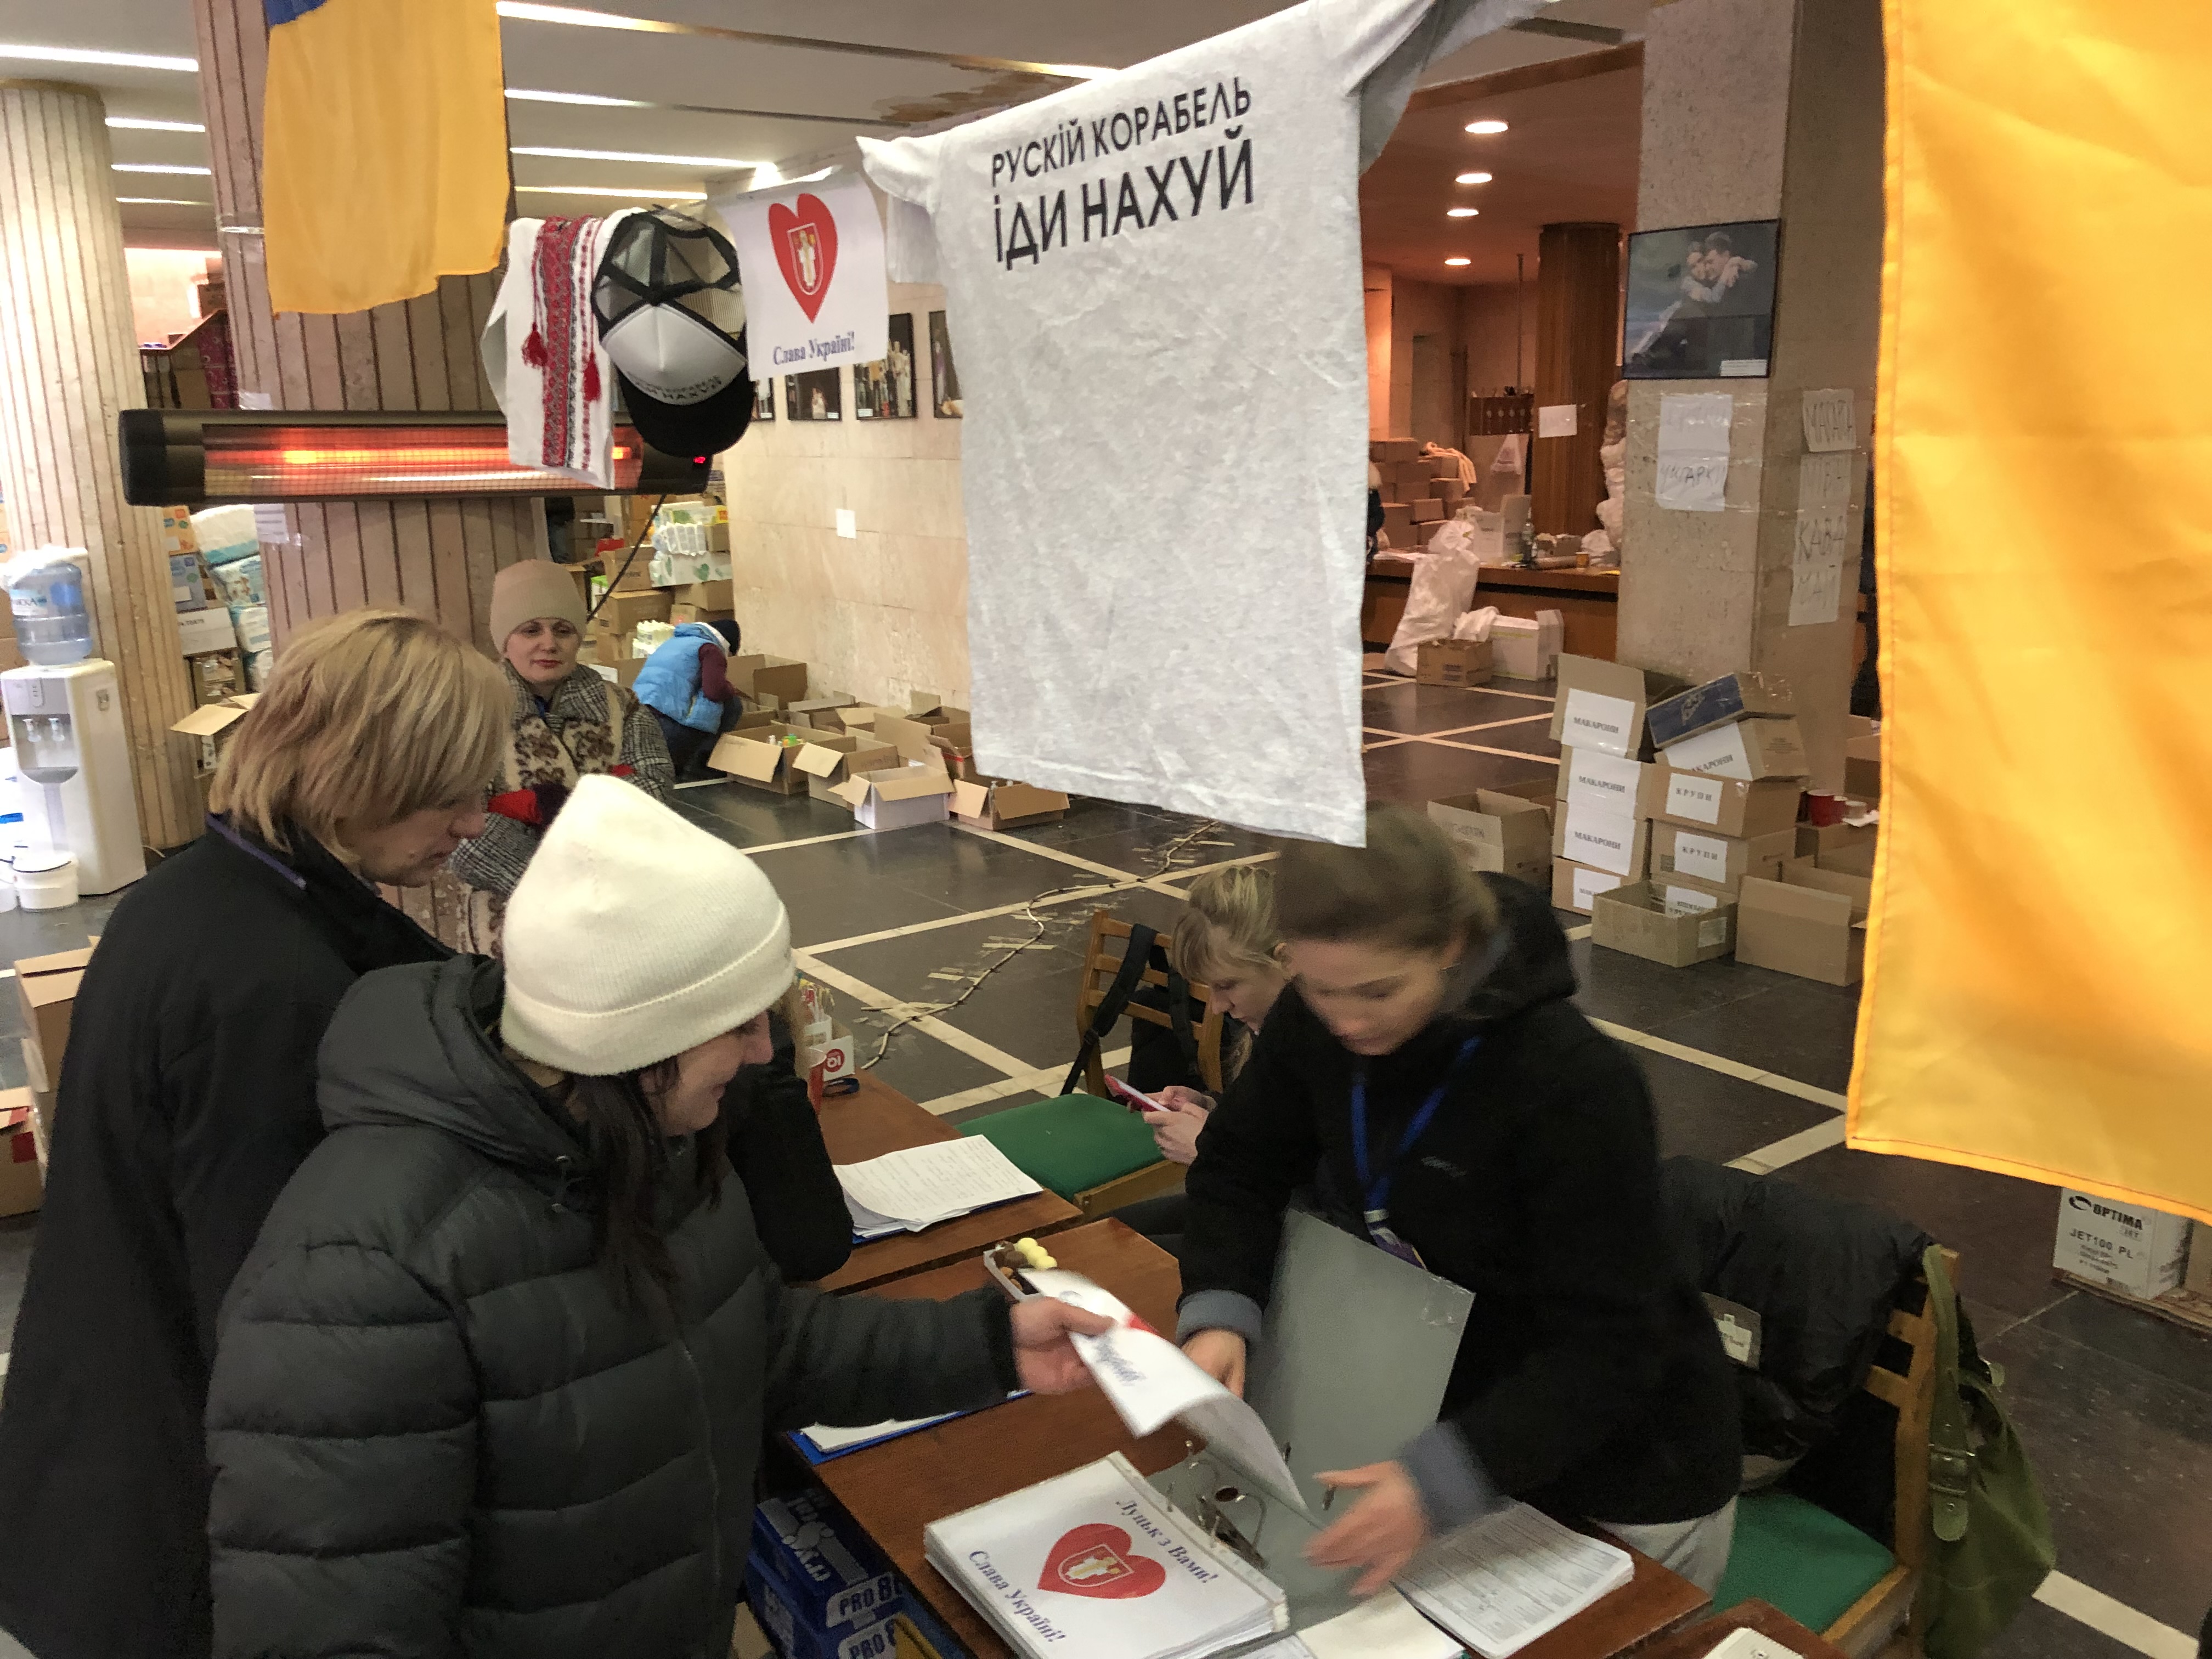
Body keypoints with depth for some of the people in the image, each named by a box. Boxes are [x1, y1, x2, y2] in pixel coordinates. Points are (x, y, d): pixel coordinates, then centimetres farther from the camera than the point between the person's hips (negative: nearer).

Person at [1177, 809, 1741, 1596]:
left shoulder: (1576, 1083, -33)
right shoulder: (1314, 1022, -15)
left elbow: (1607, 1347, -30)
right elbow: (1240, 1169, -2)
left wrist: (1443, 1480, -42)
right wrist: (1218, 1316, -20)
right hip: (1450, 1408, 5)